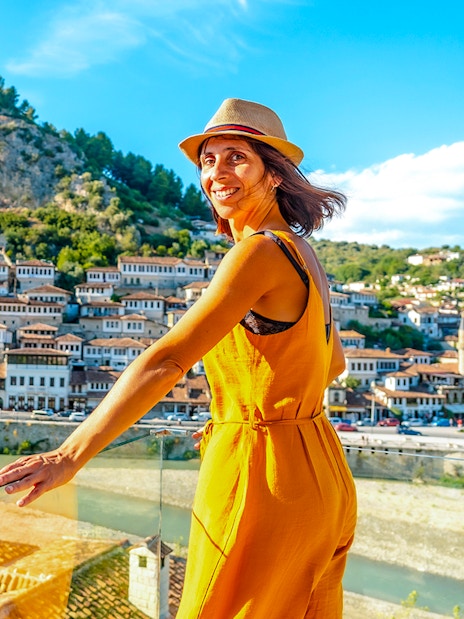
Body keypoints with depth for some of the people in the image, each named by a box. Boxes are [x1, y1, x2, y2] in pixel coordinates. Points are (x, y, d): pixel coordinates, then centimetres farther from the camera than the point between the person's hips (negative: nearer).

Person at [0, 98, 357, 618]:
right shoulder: (302, 253, 9)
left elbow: (166, 360, -26)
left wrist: (70, 455, -25)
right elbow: (333, 363, 20)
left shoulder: (261, 250, -19)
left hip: (260, 478, -9)